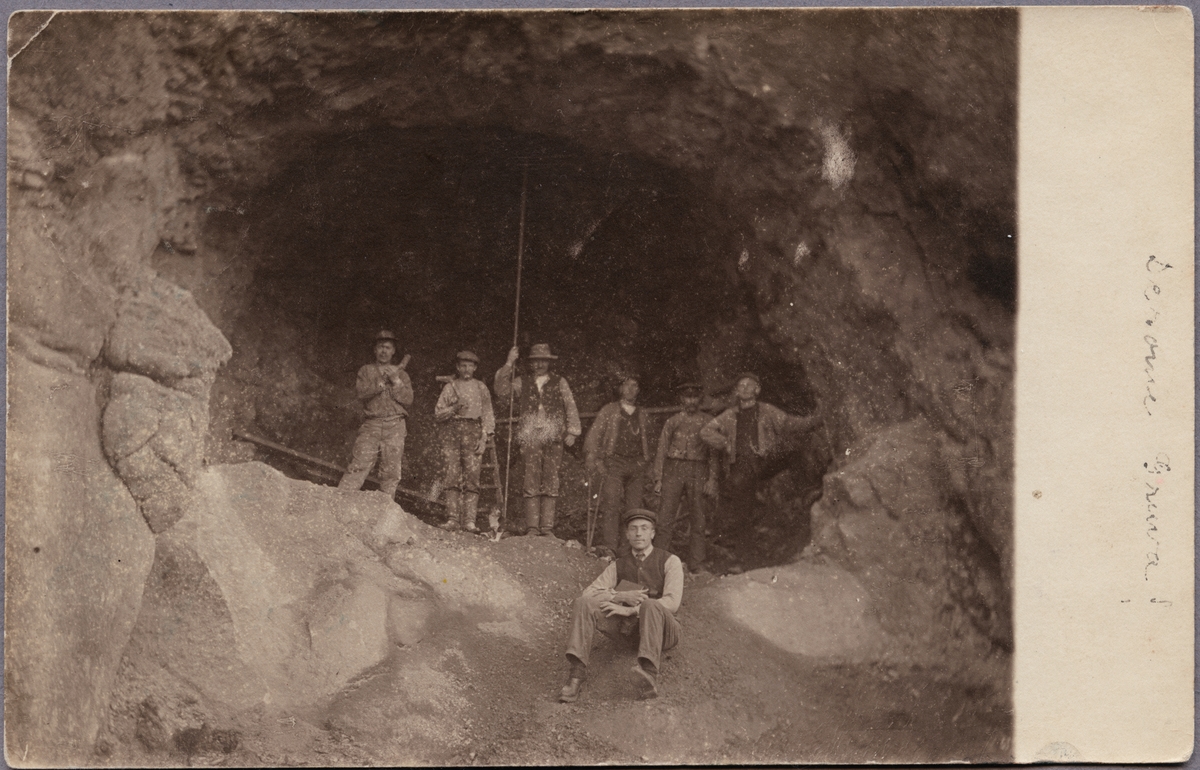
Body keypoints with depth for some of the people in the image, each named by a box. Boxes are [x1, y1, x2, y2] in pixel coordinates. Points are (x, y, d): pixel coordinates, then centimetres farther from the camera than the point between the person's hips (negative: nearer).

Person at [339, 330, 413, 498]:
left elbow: (408, 399, 3)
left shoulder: (401, 374, 16)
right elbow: (361, 392, -3)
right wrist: (382, 382, -12)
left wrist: (396, 381, -7)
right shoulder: (366, 371, 15)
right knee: (359, 464, -12)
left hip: (395, 426, 1)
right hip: (372, 424, -1)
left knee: (391, 470, -3)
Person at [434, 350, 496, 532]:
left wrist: (484, 438, -2)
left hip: (474, 433, -1)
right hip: (453, 433, 1)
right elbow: (437, 415, 12)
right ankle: (453, 519, -9)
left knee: (472, 478, -8)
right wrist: (453, 409, -6)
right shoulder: (450, 387, 15)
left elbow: (488, 414, 10)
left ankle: (469, 520, -11)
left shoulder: (481, 389, 14)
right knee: (453, 477, -7)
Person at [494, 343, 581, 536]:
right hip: (529, 439, 0)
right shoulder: (521, 383, 17)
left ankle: (547, 527, -4)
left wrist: (572, 431, 2)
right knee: (531, 483, -7)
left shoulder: (560, 383, 17)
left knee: (551, 482, -5)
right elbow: (502, 392, 4)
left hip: (553, 440, 0)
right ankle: (532, 527, -8)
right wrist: (509, 365, -1)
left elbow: (571, 407, 13)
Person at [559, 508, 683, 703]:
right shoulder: (618, 566, 13)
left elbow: (672, 602, -13)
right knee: (583, 603, -18)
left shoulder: (669, 561, 1)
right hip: (628, 627, 4)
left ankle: (648, 676, -54)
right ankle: (576, 676, -32)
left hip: (662, 629, -4)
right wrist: (620, 596, -15)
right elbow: (588, 593, 3)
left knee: (649, 605, -38)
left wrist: (629, 610, -21)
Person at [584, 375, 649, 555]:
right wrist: (593, 463, -4)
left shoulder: (641, 415, 19)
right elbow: (593, 437, 4)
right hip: (614, 464, -3)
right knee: (611, 506, -14)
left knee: (634, 508, -2)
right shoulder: (609, 410, 8)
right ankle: (609, 548, -17)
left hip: (636, 465, 3)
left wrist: (645, 463, 13)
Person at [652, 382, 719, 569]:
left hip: (699, 471, 0)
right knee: (665, 518, -5)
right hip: (674, 469, 0)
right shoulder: (672, 422, 13)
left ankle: (696, 564, 5)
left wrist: (712, 480, -4)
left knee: (699, 519, -1)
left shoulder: (708, 423, 9)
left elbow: (714, 453, 7)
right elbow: (661, 451, 13)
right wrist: (658, 479, 5)